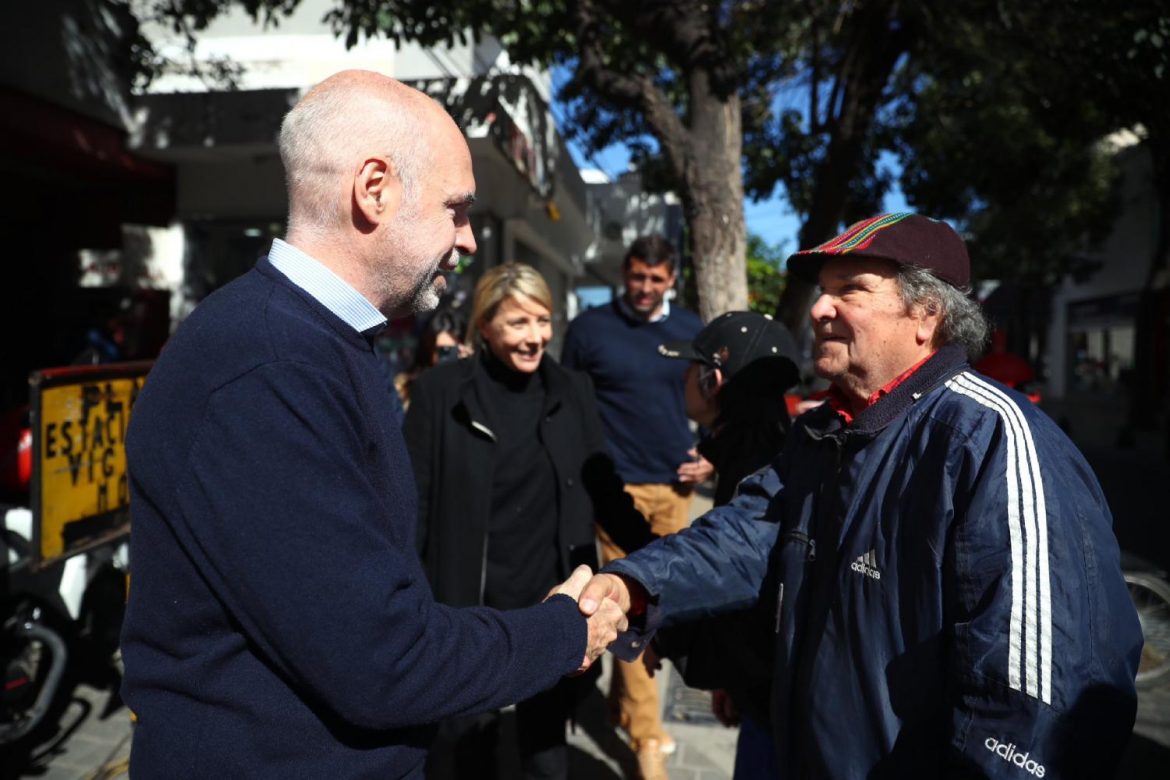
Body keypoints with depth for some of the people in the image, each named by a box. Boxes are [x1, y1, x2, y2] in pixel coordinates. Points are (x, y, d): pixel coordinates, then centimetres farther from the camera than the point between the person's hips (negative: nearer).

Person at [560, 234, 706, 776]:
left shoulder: (691, 330, 8)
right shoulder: (589, 327, 0)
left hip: (674, 485, 4)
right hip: (618, 486, -3)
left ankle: (620, 702, 32)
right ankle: (646, 732, 10)